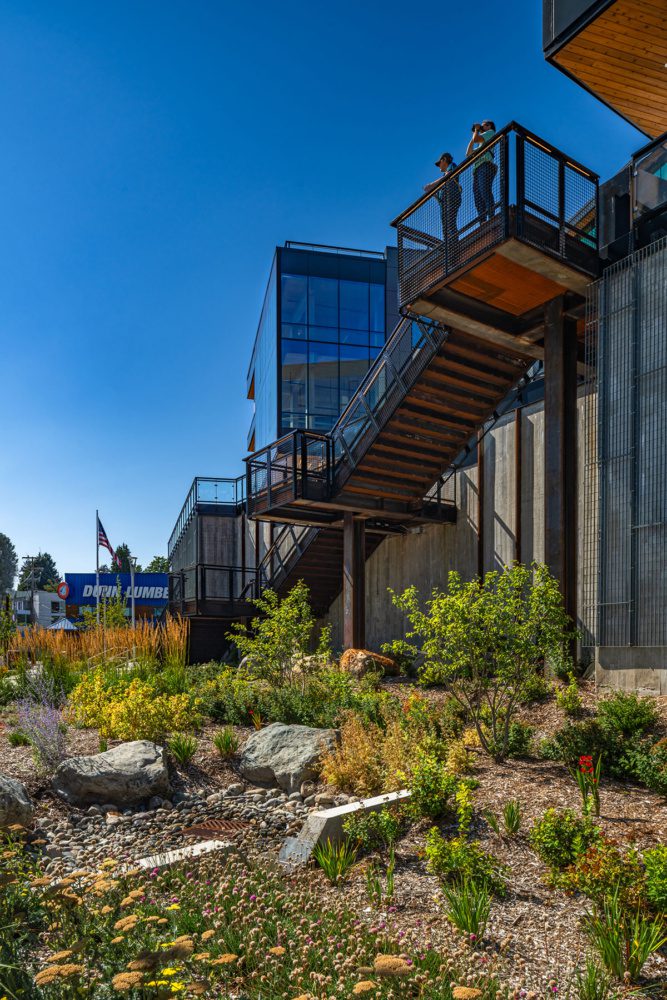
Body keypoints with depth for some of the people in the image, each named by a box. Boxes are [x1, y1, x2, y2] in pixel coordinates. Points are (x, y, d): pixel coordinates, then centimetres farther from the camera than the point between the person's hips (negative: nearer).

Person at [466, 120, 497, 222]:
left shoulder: (491, 132, 14)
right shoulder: (481, 144, 36)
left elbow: (476, 139, -2)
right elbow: (468, 153, 34)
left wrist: (476, 130, 18)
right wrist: (473, 135, 34)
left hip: (485, 166, -8)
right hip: (477, 169, 8)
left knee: (485, 192, -25)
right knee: (478, 198, -7)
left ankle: (491, 219, -36)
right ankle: (482, 223, -17)